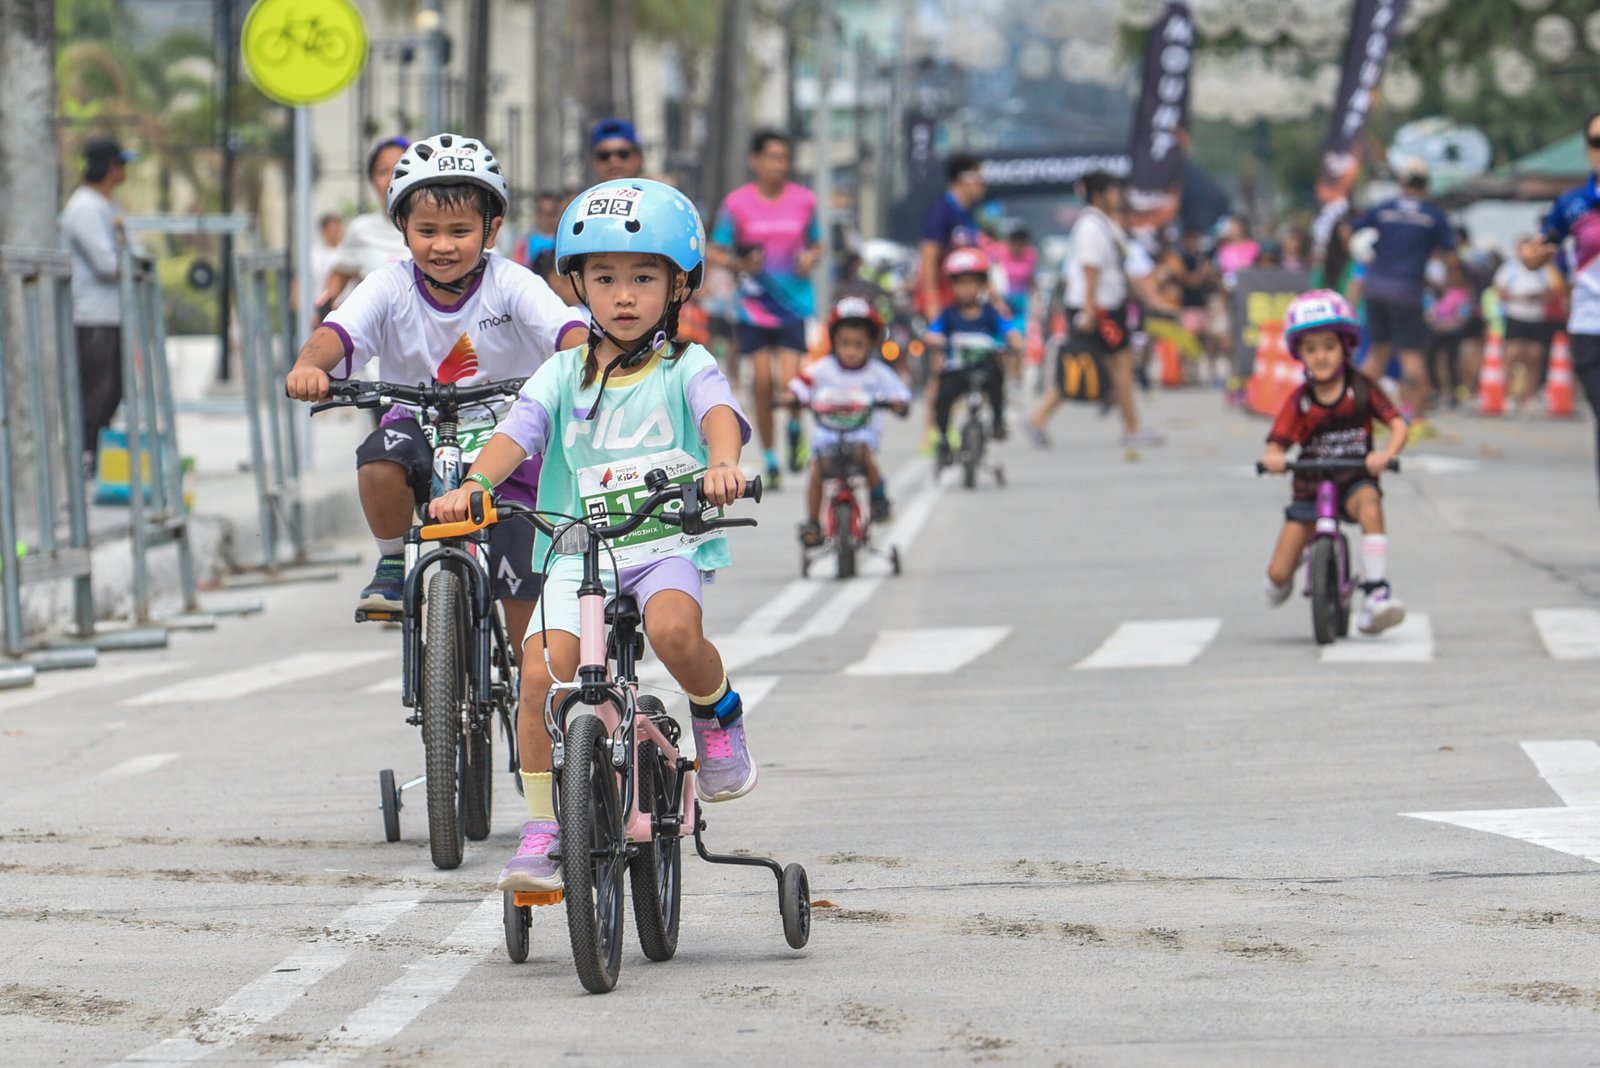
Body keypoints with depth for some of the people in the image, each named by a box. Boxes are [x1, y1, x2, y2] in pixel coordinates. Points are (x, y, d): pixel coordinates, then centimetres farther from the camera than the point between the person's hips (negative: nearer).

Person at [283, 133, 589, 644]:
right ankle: (393, 564, -5)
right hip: (420, 425, 1)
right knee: (380, 463, -34)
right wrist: (309, 366, -51)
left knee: (521, 588, -6)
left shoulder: (510, 285, -14)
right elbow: (338, 332, -28)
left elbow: (566, 329, -29)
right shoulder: (391, 287, -12)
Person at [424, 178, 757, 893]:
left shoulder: (685, 369, 5)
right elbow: (515, 433, -3)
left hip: (667, 543, -2)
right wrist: (473, 484, -25)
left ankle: (718, 713, -1)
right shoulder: (563, 375, 11)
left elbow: (720, 414, -15)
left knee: (673, 630, -35)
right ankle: (543, 831, -7)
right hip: (577, 548, 2)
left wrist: (722, 462, -39)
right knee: (542, 672, -21)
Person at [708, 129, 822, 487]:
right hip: (754, 305, 0)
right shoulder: (737, 203, -4)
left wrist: (810, 258, -8)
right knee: (763, 383, -1)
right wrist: (741, 264, -17)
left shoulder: (804, 200, 1)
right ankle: (770, 459, 13)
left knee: (791, 380, -13)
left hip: (794, 302, 0)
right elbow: (716, 252, 1)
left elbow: (815, 243, 14)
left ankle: (795, 431, 18)